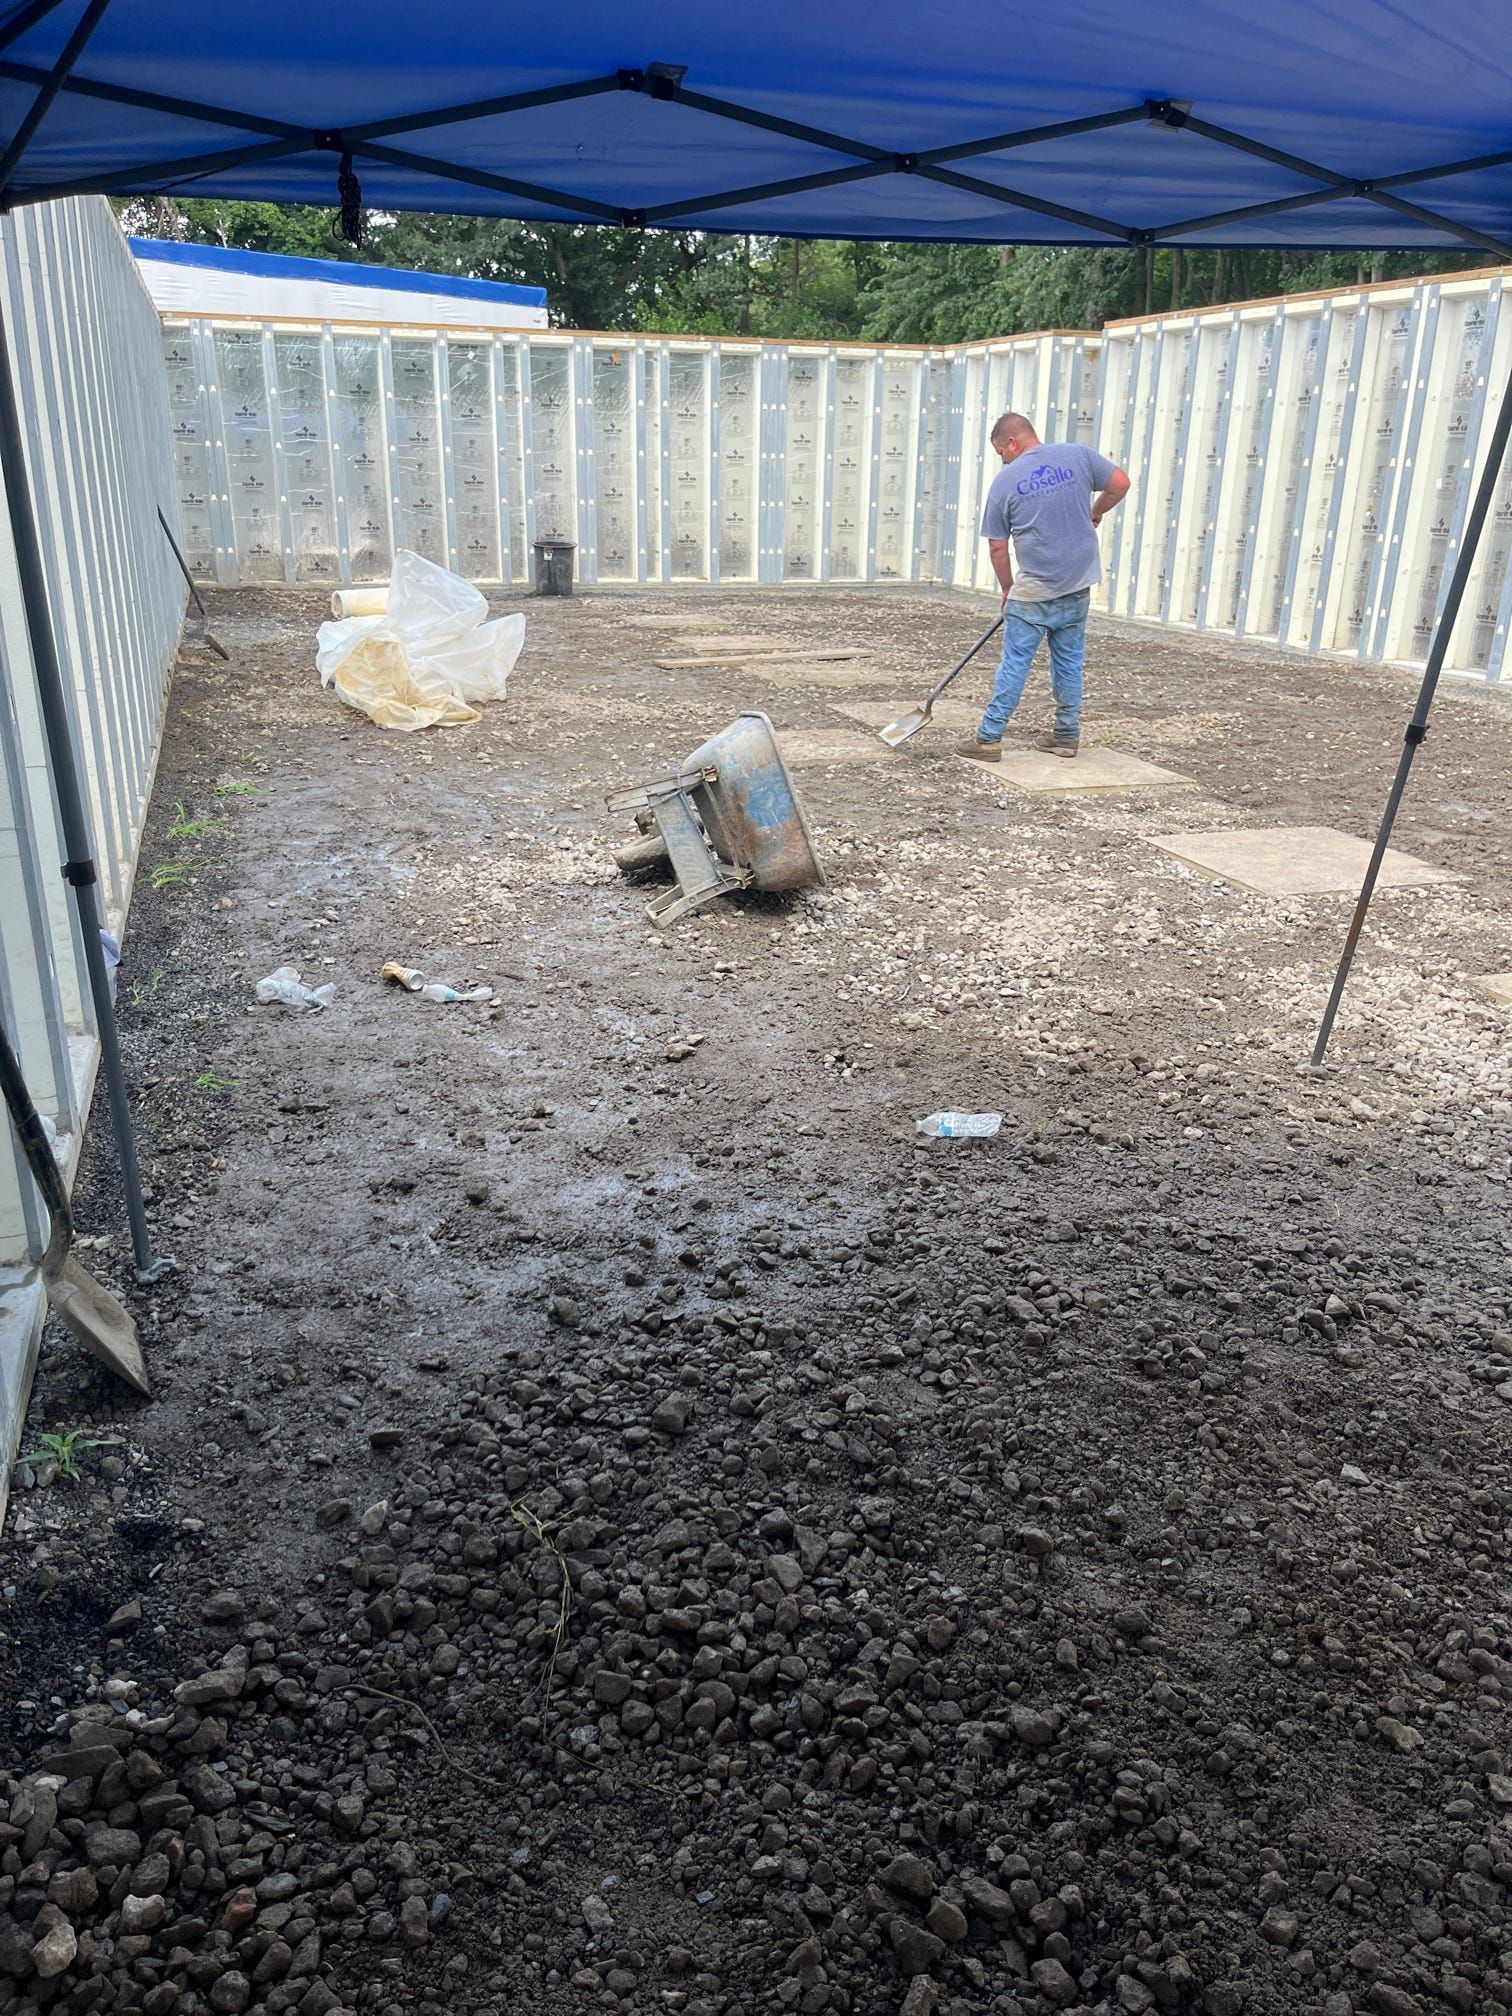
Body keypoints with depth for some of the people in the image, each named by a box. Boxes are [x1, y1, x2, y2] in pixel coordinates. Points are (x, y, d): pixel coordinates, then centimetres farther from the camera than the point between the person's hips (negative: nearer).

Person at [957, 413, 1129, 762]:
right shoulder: (1078, 455, 1)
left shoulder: (1005, 480, -4)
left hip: (1033, 591, -4)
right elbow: (1120, 484, 3)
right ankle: (1067, 736, 21)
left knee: (1015, 663, 0)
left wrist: (1008, 589, 13)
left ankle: (989, 738, 0)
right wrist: (1094, 514, 21)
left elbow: (997, 547, 0)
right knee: (1069, 662, 14)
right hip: (1078, 585, 4)